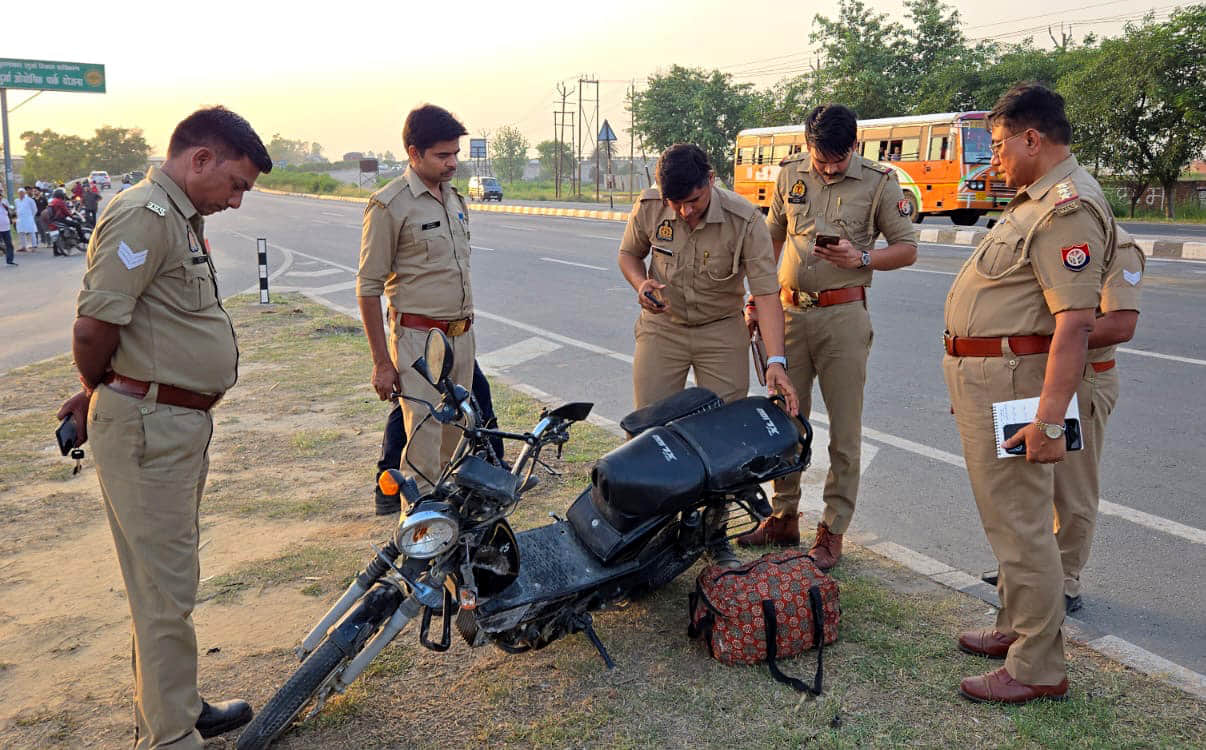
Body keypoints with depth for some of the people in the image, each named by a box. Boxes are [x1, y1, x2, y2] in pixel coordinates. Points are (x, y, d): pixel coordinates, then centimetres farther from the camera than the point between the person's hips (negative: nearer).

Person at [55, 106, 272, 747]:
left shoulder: (184, 218, 16)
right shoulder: (143, 216, -17)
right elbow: (94, 327, -21)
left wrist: (98, 393, 11)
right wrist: (96, 390, -3)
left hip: (181, 424, 10)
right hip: (148, 428, -10)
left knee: (168, 579, 20)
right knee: (166, 588, -1)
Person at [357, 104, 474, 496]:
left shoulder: (454, 198, 13)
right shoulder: (389, 205, -10)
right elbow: (368, 288, -10)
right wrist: (381, 361, -12)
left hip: (461, 335, 7)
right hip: (418, 338, -7)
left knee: (455, 438, 12)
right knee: (424, 442, -8)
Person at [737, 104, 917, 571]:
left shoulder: (878, 182, -3)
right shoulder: (790, 175, 8)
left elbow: (907, 249, 1)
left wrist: (860, 258, -17)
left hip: (843, 316, -4)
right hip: (790, 310, 4)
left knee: (844, 431, 0)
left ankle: (832, 533, 11)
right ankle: (783, 518, 25)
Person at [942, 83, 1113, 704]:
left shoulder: (1067, 209, -19)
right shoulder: (1037, 199, 16)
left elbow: (1074, 322, -27)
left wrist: (1050, 420, -30)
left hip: (1009, 381, -11)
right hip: (982, 375, 11)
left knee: (1018, 521, -4)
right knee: (1007, 513, 20)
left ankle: (1037, 668, 7)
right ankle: (1015, 629, 34)